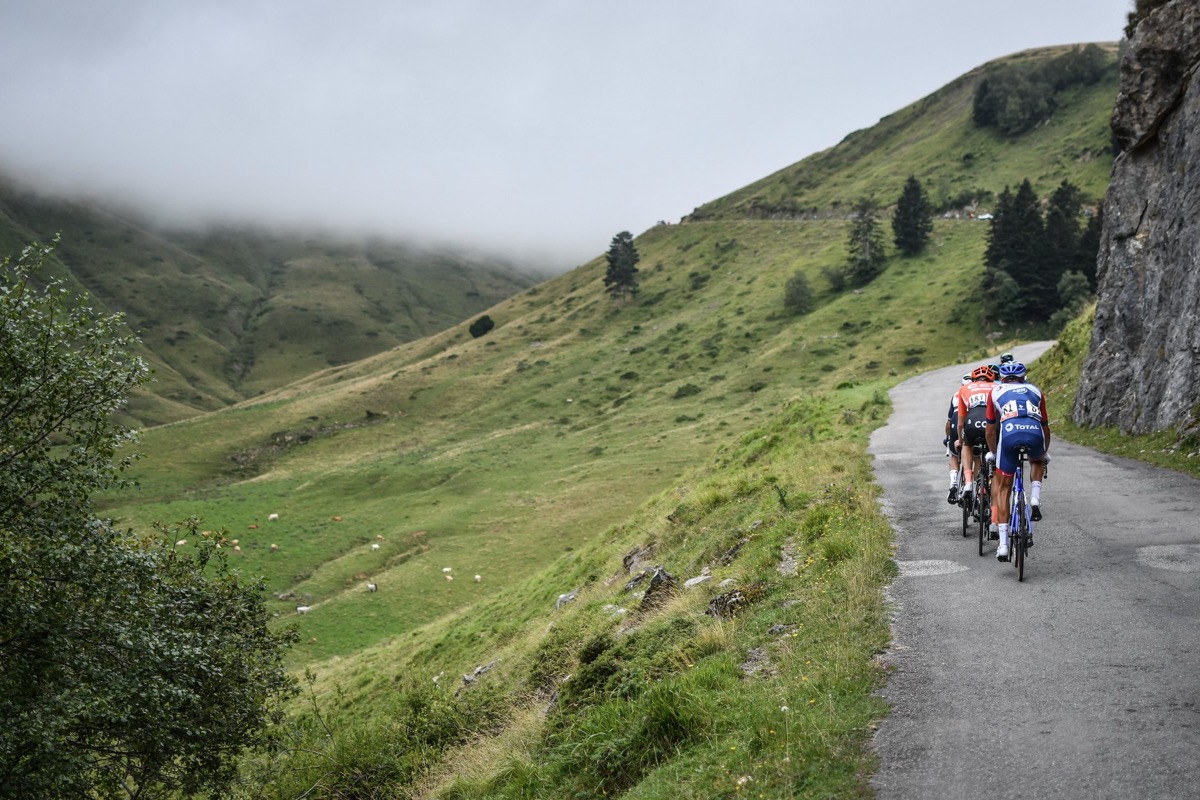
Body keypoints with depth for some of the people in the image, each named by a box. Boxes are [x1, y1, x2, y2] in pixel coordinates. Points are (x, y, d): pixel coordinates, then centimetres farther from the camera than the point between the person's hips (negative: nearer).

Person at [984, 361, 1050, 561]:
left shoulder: (996, 391, 28)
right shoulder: (1035, 391, 32)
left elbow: (991, 429, 33)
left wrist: (993, 452, 50)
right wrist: (1045, 452, 57)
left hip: (1009, 435, -1)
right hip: (1035, 435, 2)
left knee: (1002, 488, 13)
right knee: (1037, 460, 39)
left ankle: (1003, 544, 5)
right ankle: (1035, 500, 16)